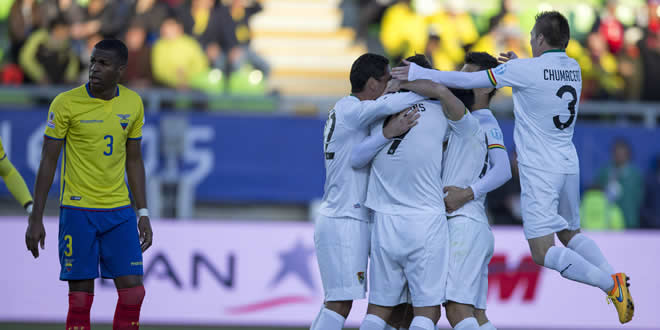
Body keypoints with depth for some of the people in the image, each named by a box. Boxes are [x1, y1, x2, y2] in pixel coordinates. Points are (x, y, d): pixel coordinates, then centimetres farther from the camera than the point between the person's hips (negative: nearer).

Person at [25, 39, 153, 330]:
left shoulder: (133, 104, 4)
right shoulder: (66, 103, -8)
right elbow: (48, 161, -4)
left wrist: (143, 213, 10)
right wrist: (36, 219, -6)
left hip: (119, 211, 4)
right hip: (77, 211, -4)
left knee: (133, 293, -3)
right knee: (80, 298, -3)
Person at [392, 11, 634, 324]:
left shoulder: (525, 70, -13)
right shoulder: (573, 69, 6)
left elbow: (470, 80, -8)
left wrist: (420, 74, -1)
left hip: (540, 170, -7)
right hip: (569, 166, 7)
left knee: (543, 253, -10)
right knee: (570, 234, 25)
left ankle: (609, 283, -25)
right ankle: (613, 276, 5)